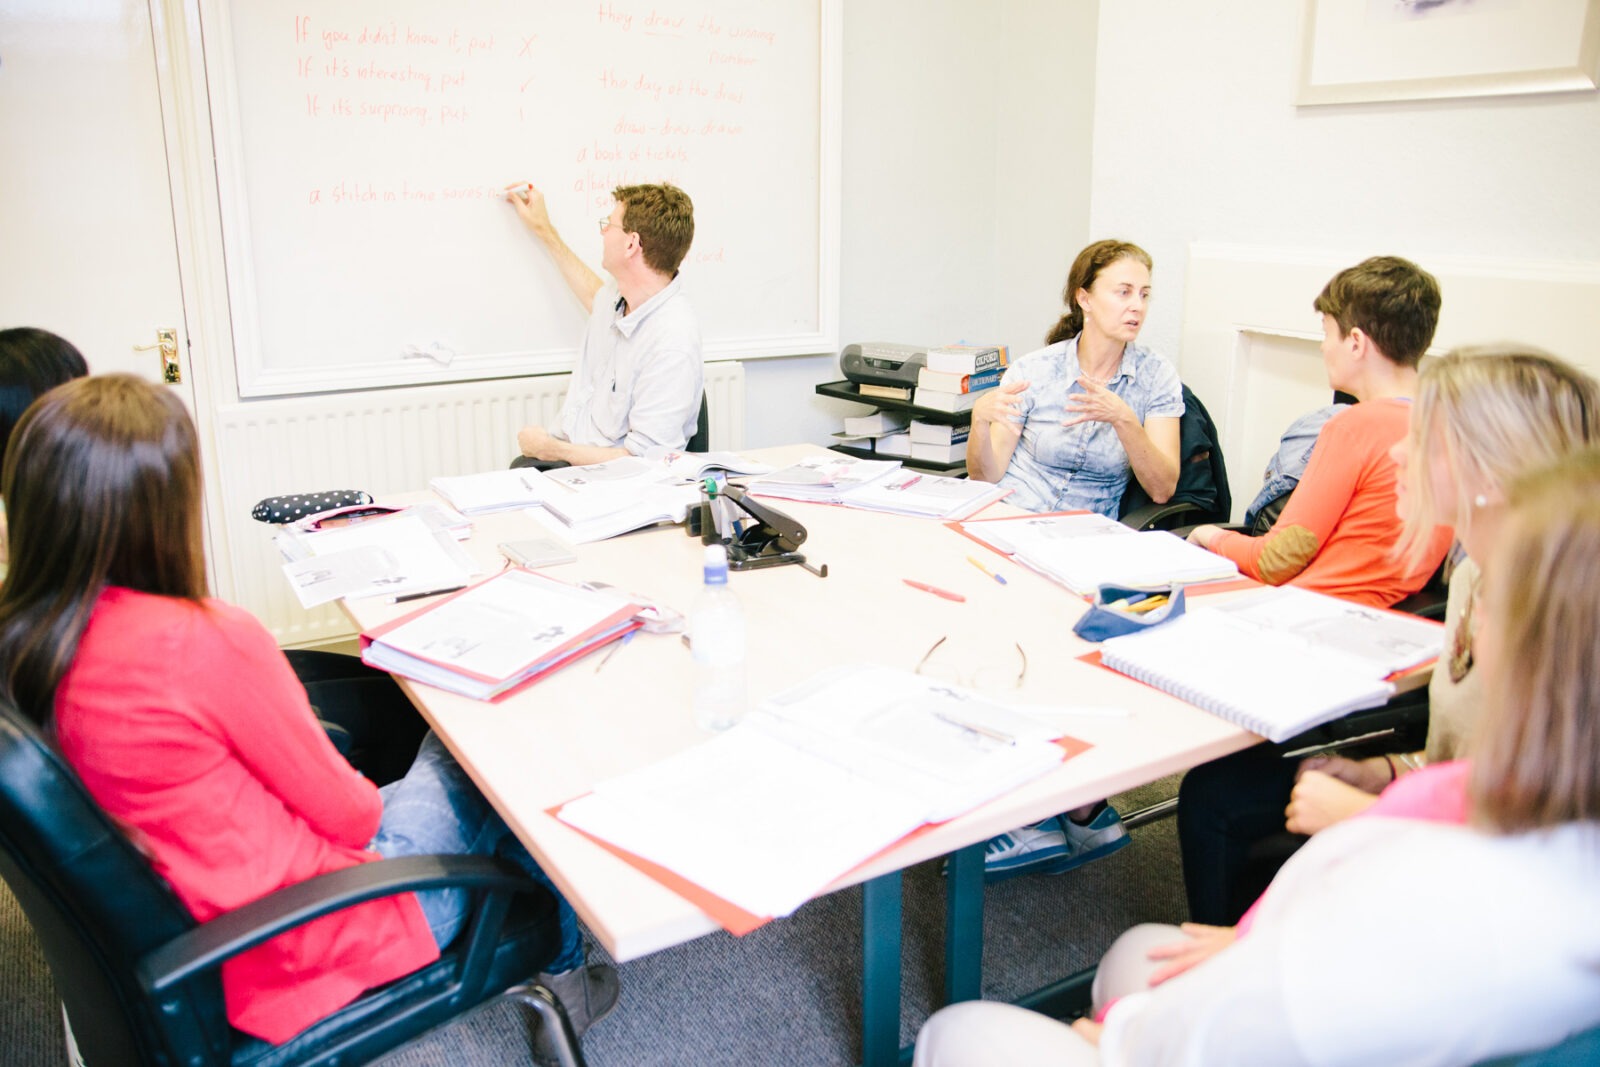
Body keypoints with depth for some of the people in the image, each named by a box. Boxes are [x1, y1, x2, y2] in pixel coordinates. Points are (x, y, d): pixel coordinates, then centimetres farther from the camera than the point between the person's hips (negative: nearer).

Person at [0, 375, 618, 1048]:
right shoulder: (207, 642, -33)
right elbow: (343, 810, -18)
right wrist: (370, 800, 3)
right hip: (290, 937, -8)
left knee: (445, 753, 19)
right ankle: (562, 973, 38)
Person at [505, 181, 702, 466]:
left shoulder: (673, 343, -25)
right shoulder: (618, 295, 4)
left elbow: (643, 458, -25)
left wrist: (551, 449, -14)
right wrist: (544, 229, 36)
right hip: (566, 454, 9)